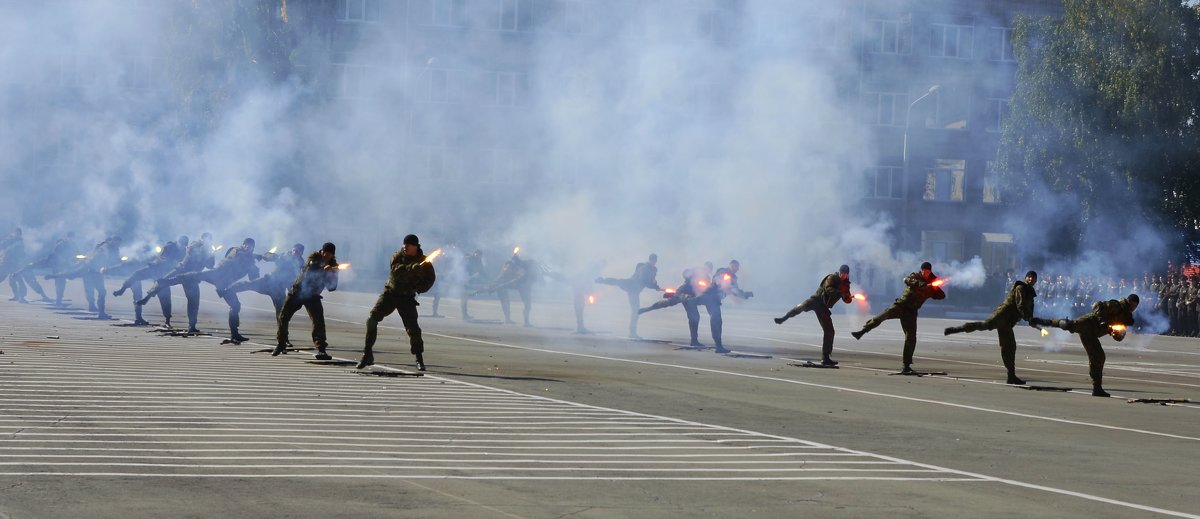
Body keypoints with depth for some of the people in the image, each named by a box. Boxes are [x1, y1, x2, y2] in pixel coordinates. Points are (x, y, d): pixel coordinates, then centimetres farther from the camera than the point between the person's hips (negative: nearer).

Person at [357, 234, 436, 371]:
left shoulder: (423, 261, 0)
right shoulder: (397, 257, -5)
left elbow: (430, 278, 10)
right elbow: (397, 270, -25)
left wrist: (419, 288, -9)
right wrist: (414, 267, -41)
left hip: (407, 297, 0)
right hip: (390, 293, 0)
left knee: (413, 328, -10)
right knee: (372, 319, -13)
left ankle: (419, 360, 6)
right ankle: (367, 354, -5)